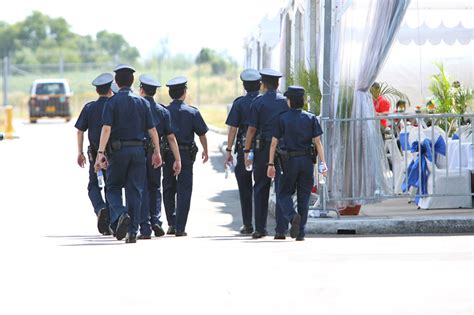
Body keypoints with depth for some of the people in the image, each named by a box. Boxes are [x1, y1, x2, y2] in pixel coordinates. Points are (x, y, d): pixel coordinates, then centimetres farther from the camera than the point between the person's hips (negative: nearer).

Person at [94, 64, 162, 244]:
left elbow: (106, 129, -15)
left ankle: (120, 214, -18)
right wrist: (157, 152, 12)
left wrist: (101, 153, -18)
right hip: (138, 151, 2)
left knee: (113, 188, 11)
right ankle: (132, 232, 5)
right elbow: (152, 130, 4)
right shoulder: (142, 102, 4)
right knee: (135, 191, 7)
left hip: (118, 150, -2)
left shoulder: (112, 102, -5)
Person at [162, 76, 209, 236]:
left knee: (168, 189, 15)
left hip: (167, 154, 2)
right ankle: (180, 227, -3)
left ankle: (172, 224, 12)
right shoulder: (192, 112, -4)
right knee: (184, 190, 2)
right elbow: (202, 134, -1)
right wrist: (205, 151, 15)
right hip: (186, 154, -1)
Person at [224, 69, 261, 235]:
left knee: (245, 188, 6)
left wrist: (229, 150, 0)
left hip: (244, 148, -2)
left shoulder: (239, 103, -4)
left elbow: (233, 129, -6)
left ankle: (247, 224, 4)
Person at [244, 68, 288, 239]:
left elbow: (252, 129, -6)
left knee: (260, 189, 8)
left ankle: (260, 228, 7)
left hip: (263, 149, -1)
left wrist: (246, 151, -2)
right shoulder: (286, 102, 4)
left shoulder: (258, 102, -3)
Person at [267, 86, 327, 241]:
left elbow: (274, 143, -3)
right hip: (307, 161, 2)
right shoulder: (311, 118, 3)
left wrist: (271, 164, 2)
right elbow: (317, 142, -2)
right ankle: (300, 232, 5)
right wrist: (323, 162, -2)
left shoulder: (282, 119, -3)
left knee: (284, 194, 8)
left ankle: (293, 216, -21)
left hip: (290, 161, -2)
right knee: (303, 196, 7)